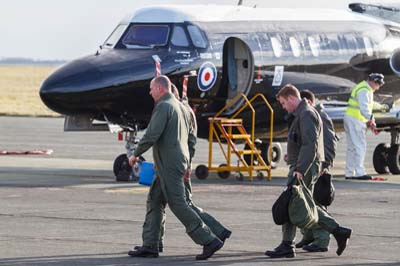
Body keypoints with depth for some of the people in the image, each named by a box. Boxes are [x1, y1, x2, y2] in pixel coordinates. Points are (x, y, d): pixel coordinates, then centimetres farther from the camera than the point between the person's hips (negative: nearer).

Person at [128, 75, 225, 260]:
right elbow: (187, 135, 24)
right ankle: (149, 246, 10)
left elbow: (152, 135, -20)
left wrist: (135, 154, -8)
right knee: (154, 201, 12)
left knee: (178, 204, -9)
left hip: (169, 164, -10)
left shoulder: (163, 107, -13)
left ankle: (209, 240, -11)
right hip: (179, 160, 10)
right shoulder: (177, 105, 18)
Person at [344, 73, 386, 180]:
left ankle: (349, 173, 15)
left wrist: (381, 106, 53)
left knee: (352, 147, 12)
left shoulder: (365, 88, 19)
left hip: (350, 119, 11)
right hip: (355, 120, -11)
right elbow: (364, 108, -31)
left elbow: (369, 104, 39)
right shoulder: (364, 91, -16)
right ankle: (359, 173, -14)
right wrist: (371, 120, -41)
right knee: (360, 146, -11)